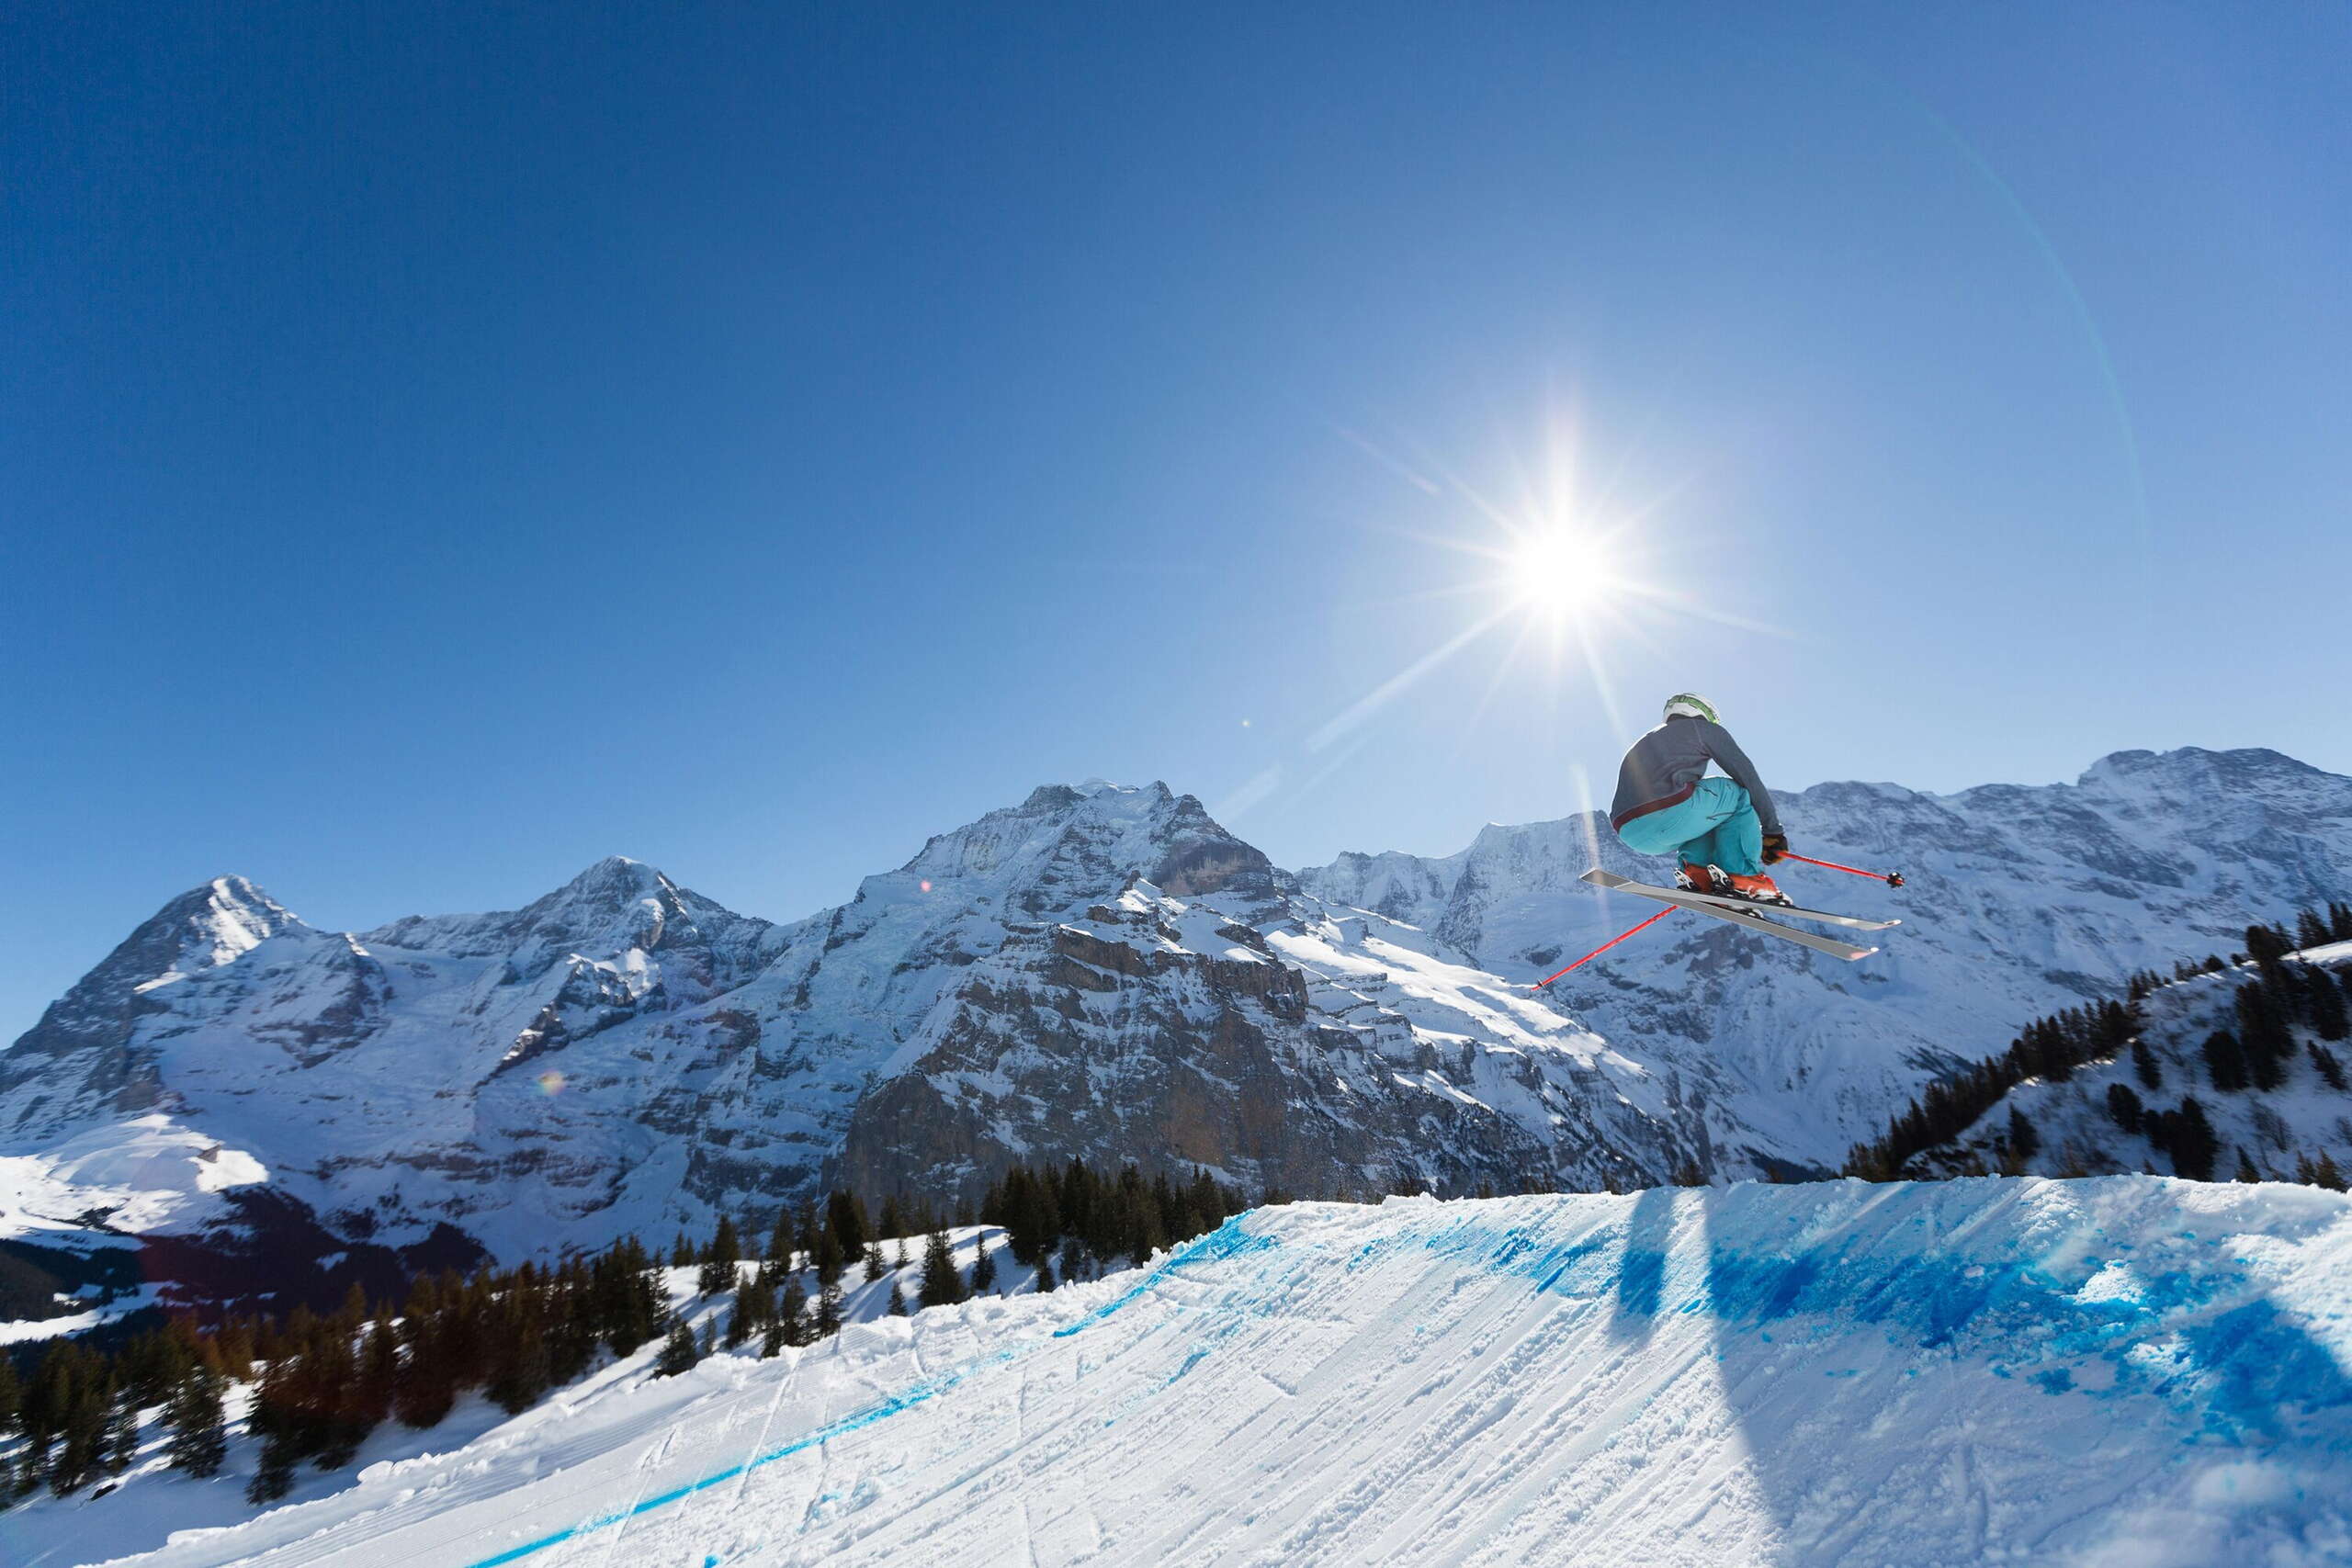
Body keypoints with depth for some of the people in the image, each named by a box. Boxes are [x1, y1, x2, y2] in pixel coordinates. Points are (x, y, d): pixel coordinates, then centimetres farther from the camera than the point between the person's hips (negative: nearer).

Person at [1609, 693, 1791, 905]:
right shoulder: (1705, 729, 20)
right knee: (1740, 794, 19)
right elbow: (1749, 778, 17)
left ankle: (1695, 869, 10)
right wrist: (1773, 831, 24)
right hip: (1671, 814, -7)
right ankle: (1743, 876, 7)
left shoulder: (1642, 744, 37)